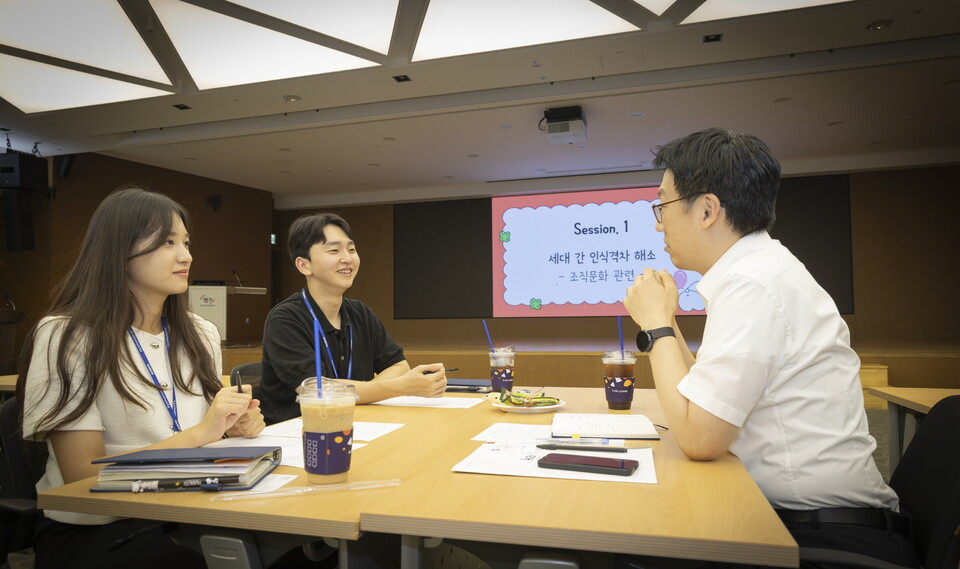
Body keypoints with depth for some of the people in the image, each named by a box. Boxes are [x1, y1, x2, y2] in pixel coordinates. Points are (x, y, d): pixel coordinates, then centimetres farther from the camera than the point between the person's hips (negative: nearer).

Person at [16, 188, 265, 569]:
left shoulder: (201, 335, 7)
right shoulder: (65, 338, -10)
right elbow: (82, 474, -15)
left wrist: (234, 427, -4)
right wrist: (199, 433, -22)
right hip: (93, 529, -5)